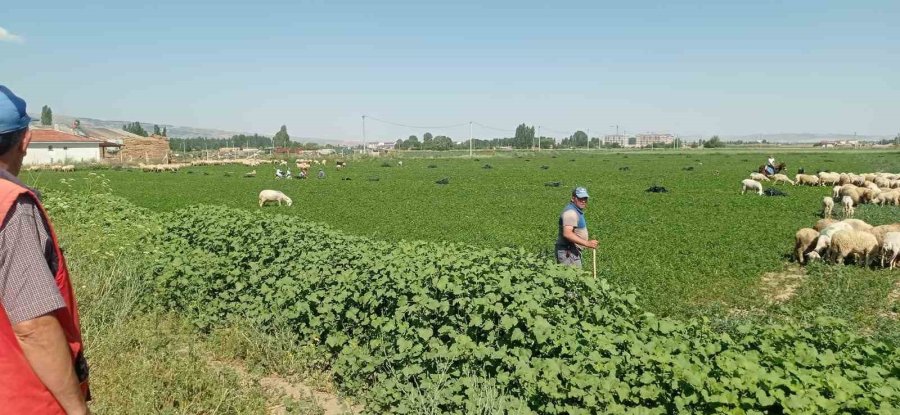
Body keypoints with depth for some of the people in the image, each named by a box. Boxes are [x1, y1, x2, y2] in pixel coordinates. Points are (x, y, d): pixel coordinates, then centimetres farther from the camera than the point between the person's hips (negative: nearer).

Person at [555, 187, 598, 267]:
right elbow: (567, 234, -32)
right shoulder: (570, 212, -19)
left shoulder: (577, 211, 16)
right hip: (568, 253, -11)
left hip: (574, 251, 11)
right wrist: (587, 243, -35)